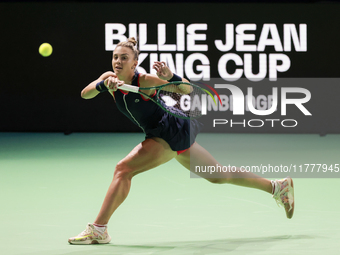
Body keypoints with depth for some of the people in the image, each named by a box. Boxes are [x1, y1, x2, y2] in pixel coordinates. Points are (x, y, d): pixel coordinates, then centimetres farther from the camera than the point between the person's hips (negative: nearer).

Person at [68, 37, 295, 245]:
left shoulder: (145, 81, -20)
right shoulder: (110, 79, -1)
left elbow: (188, 89, -21)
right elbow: (85, 93, -16)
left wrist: (170, 76, -41)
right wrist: (103, 84, -35)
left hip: (173, 131, -9)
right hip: (174, 134, 9)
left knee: (123, 169, -19)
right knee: (219, 176, 20)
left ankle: (99, 229, -17)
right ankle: (277, 187, 31)